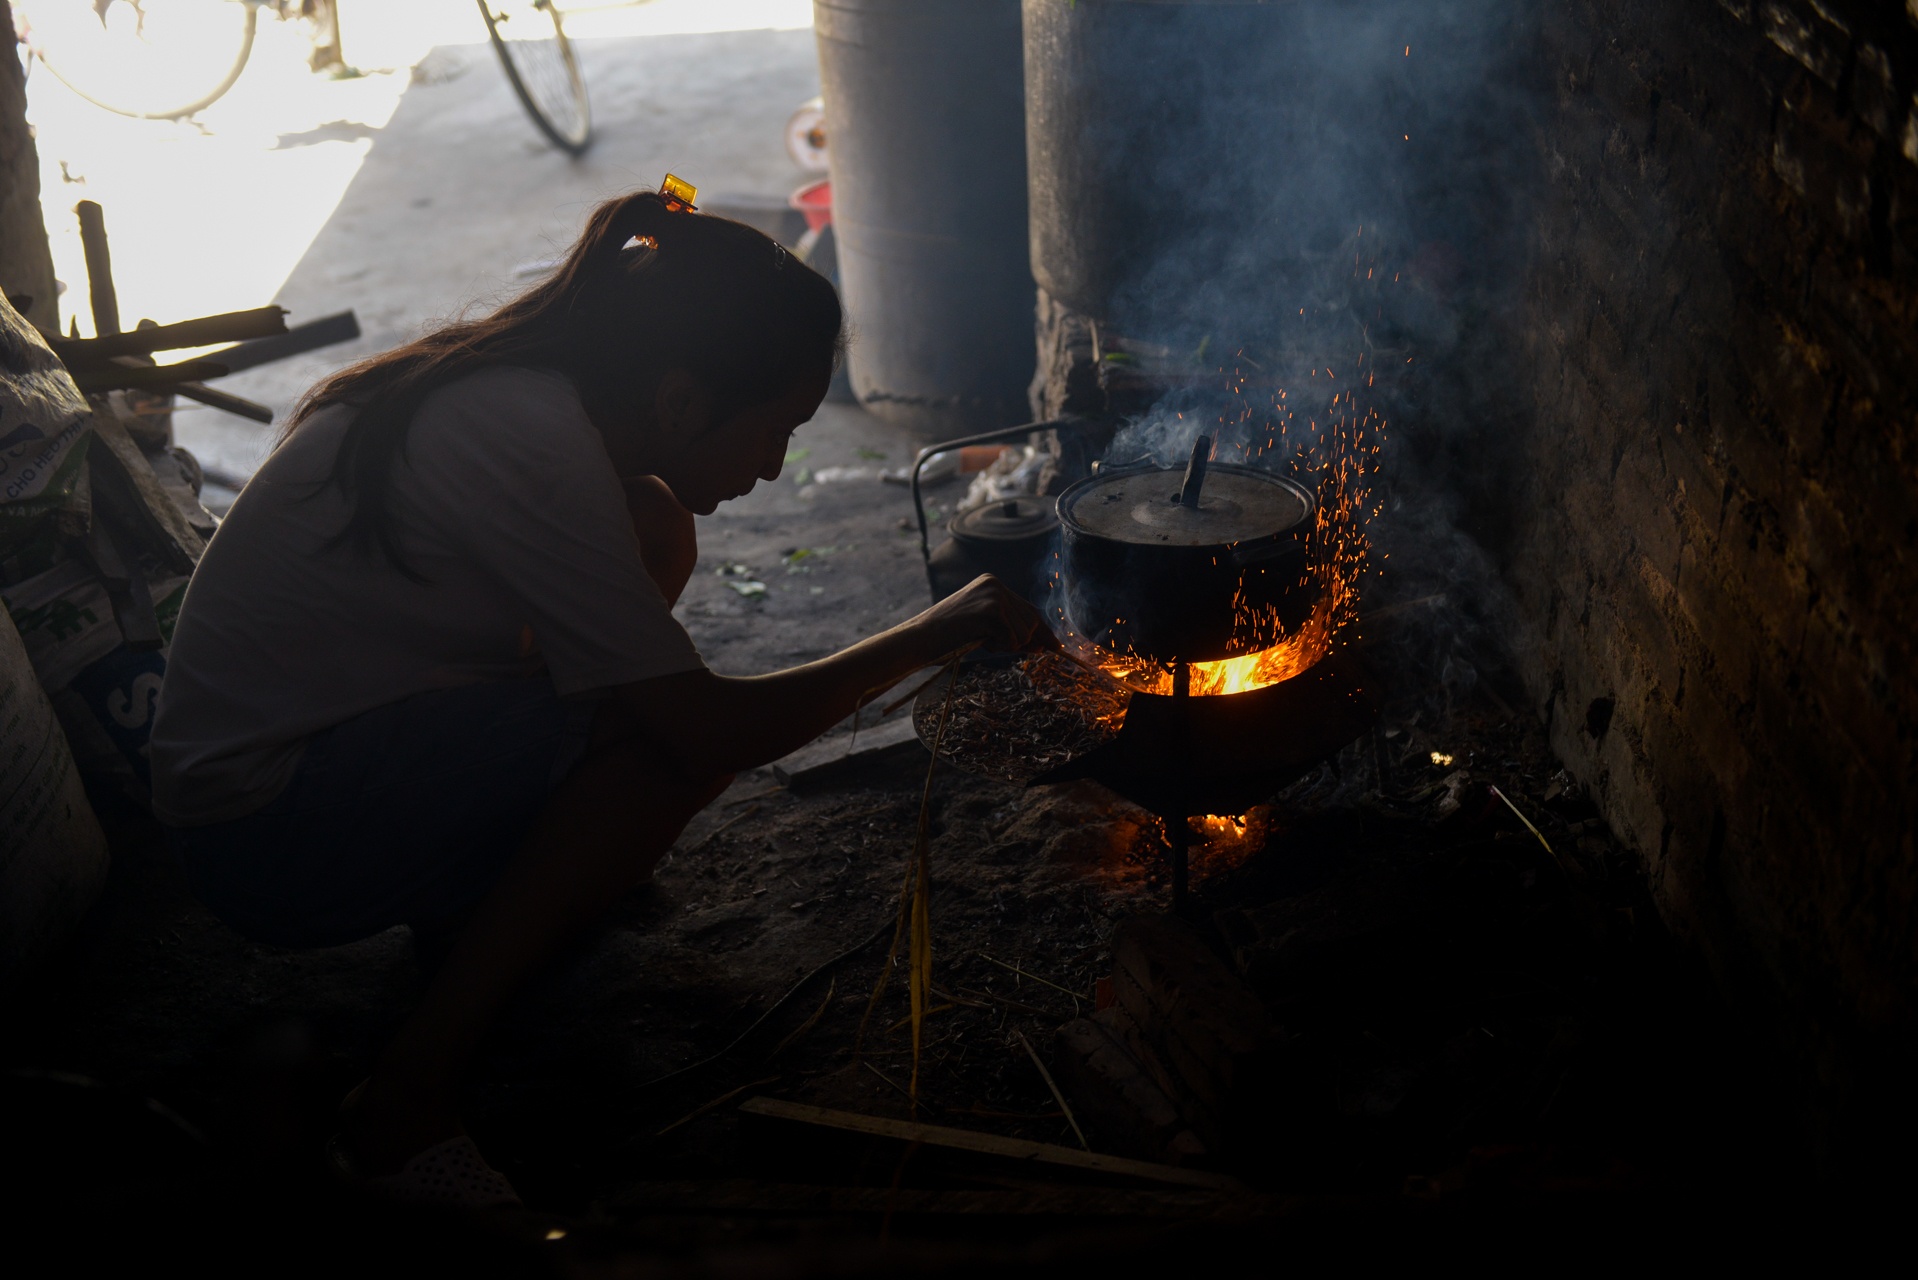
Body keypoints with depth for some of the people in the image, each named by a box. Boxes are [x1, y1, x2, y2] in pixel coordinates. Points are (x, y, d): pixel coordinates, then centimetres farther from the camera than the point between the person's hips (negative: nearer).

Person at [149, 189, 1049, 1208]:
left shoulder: (505, 384, 1)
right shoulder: (529, 444, -27)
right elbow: (710, 732, -24)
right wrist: (930, 635, -13)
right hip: (270, 844, -9)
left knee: (656, 528, 3)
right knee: (673, 742, -22)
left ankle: (473, 896, 12)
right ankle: (407, 1105, -16)